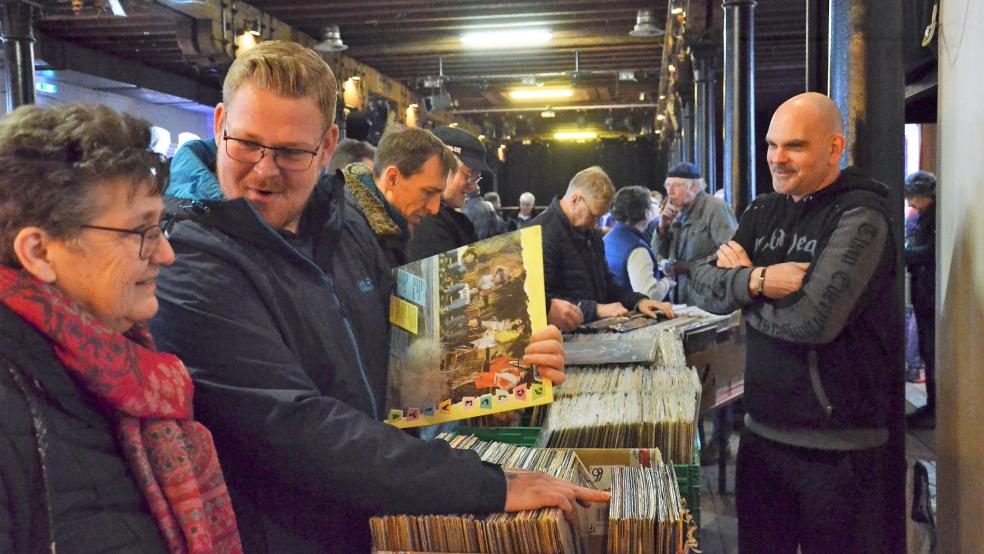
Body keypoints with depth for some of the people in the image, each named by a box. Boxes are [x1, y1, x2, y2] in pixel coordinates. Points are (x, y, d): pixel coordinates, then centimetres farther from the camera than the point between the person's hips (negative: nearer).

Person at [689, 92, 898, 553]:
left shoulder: (860, 217, -13)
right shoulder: (764, 212, 9)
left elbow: (813, 320, -24)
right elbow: (702, 285, 1)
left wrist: (743, 280, -7)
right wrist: (756, 280, -19)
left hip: (839, 445, -6)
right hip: (761, 431, 7)